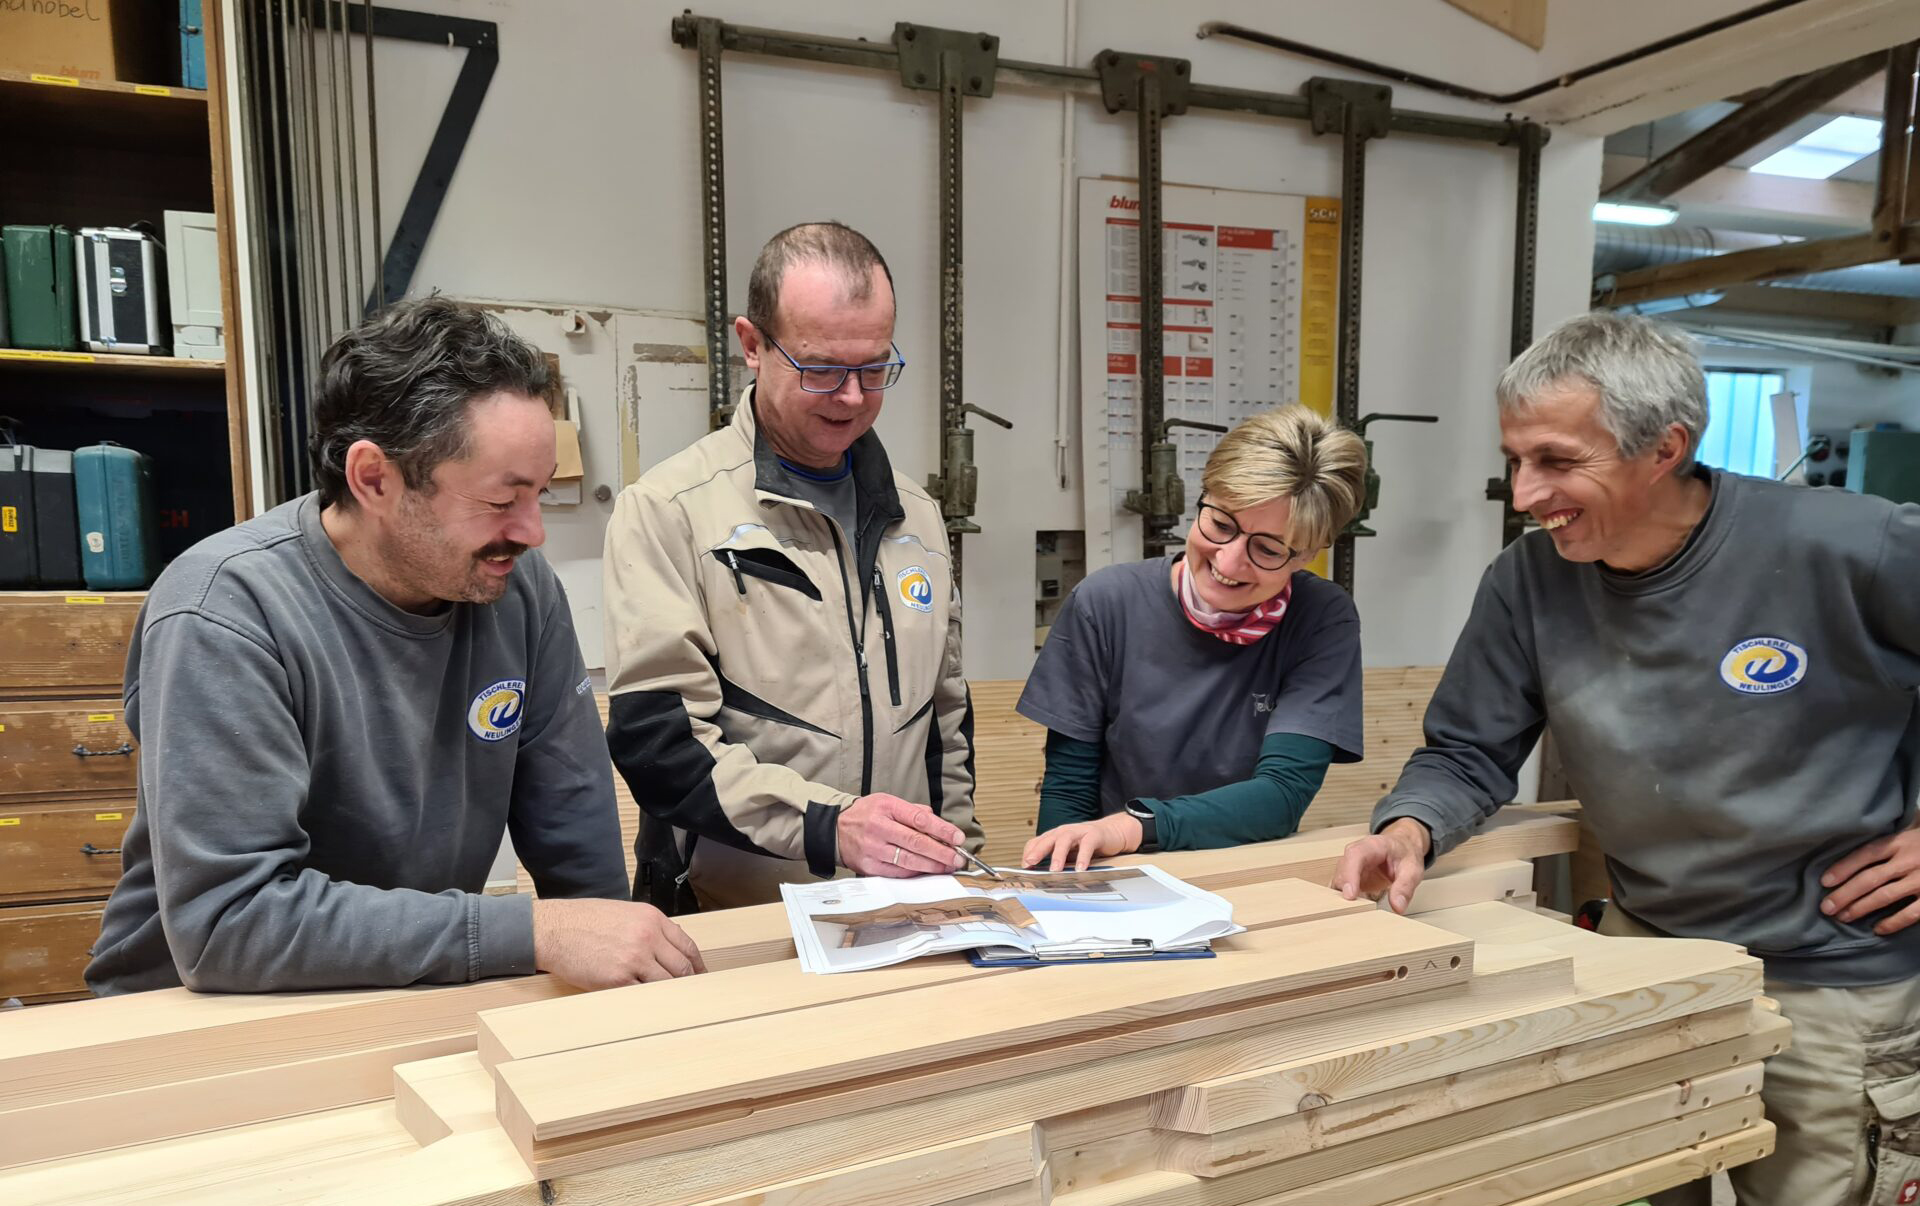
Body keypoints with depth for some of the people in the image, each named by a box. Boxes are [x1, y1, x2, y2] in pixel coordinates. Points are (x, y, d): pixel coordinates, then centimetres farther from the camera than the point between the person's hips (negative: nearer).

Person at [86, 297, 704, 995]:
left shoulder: (519, 585, -6)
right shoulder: (226, 613, -20)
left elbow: (575, 827, 3)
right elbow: (226, 918, -27)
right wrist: (533, 932, -30)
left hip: (421, 995, 4)